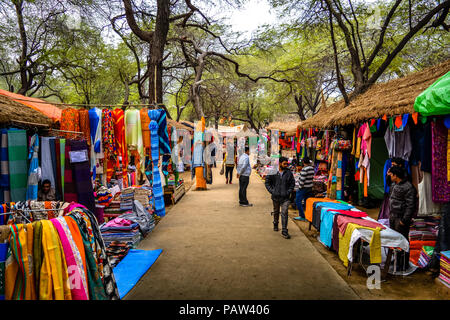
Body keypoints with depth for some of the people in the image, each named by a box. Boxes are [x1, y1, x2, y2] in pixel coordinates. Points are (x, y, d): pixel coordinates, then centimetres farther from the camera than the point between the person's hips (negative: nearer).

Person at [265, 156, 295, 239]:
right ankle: (275, 224, 43)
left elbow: (292, 183, 8)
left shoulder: (289, 173, -1)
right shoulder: (273, 172, -4)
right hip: (275, 196, 1)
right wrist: (271, 191, -5)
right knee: (276, 212, 18)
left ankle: (284, 231, -4)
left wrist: (288, 191, -3)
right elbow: (267, 182, 3)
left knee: (284, 213, -9)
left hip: (285, 197, -1)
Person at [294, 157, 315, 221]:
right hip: (310, 187, 8)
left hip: (303, 187, -8)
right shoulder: (312, 168, 4)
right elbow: (312, 177, 11)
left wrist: (300, 186, -11)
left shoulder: (304, 169, -20)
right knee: (307, 201, 14)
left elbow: (302, 179, -21)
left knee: (298, 201, 1)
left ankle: (302, 216, 2)